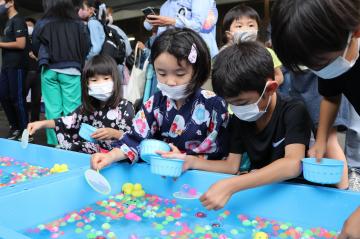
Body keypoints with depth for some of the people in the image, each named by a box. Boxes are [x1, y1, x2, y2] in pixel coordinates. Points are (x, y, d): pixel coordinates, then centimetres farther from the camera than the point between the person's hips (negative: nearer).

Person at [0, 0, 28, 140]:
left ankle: (24, 130, 5)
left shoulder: (18, 21, -8)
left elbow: (21, 44, -18)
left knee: (17, 98, -5)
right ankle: (14, 126, 19)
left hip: (16, 66, -9)